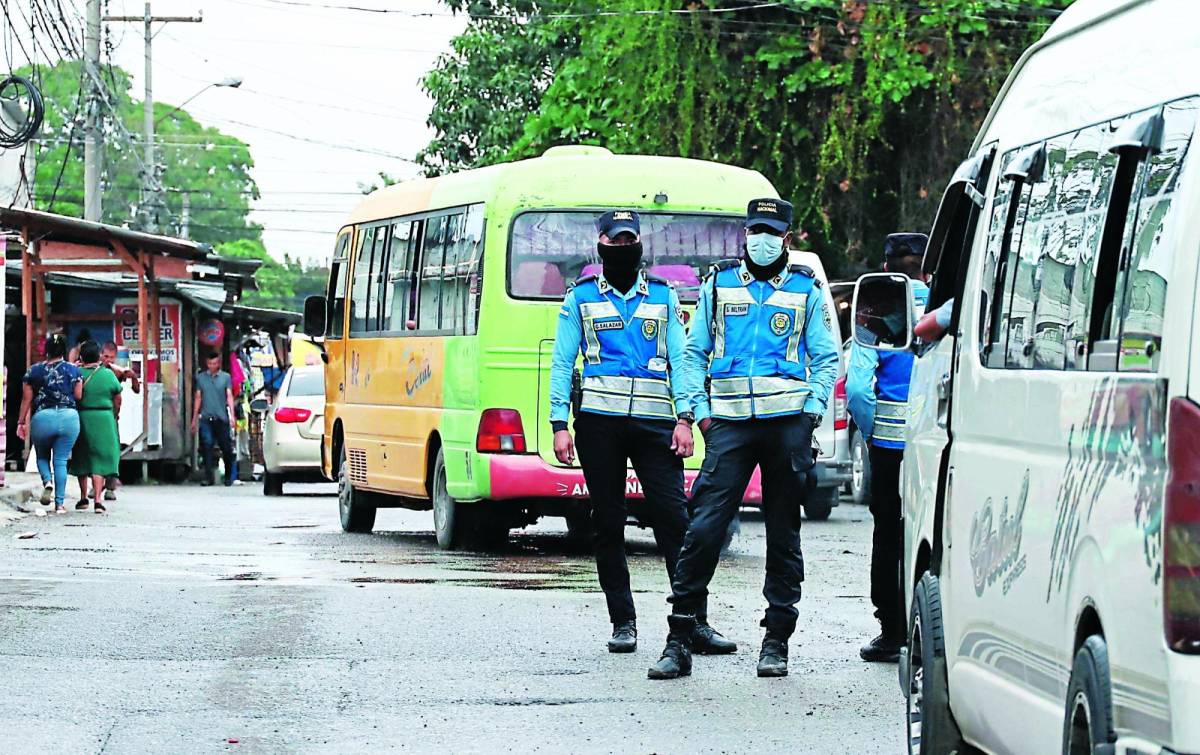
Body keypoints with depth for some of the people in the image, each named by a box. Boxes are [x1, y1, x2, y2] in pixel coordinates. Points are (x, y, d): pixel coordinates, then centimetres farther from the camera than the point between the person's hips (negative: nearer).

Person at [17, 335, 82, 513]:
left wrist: (21, 422, 13)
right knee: (61, 460, 5)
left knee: (42, 456, 21)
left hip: (42, 418, 0)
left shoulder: (34, 371, 4)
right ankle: (59, 503, 0)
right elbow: (78, 396, 2)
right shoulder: (73, 370, 3)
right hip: (69, 417, 0)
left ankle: (47, 481, -8)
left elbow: (26, 399, 5)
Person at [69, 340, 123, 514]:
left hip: (82, 419, 0)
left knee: (81, 460, 16)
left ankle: (83, 498, 23)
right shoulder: (108, 374, -2)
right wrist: (114, 416, 20)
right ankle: (98, 499, -11)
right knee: (100, 460, 1)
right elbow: (118, 400, 6)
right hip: (104, 418, 0)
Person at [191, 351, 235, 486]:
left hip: (221, 418, -1)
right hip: (206, 418, 1)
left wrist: (232, 415, -11)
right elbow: (198, 398, 14)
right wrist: (194, 418, 12)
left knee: (226, 447, 4)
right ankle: (208, 476, -11)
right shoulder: (200, 377, 11)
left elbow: (229, 396, 0)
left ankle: (228, 477, 17)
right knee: (206, 446, -11)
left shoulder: (225, 377, 6)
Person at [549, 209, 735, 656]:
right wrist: (560, 426, -1)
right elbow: (562, 364, 8)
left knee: (674, 517, -8)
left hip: (655, 420, 0)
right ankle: (622, 622, 10)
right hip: (599, 420, 0)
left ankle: (695, 622, -9)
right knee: (608, 522, 2)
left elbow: (679, 360, 10)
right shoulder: (580, 298, 11)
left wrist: (684, 419, -1)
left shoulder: (663, 296, 14)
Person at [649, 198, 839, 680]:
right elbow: (694, 353, 15)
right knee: (704, 527, -9)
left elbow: (826, 359, 11)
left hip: (788, 422, 0)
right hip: (730, 422, 0)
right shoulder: (718, 284, 12)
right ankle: (679, 642, -6)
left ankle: (776, 641, 10)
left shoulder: (805, 290, 10)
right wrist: (699, 410, 4)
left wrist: (812, 411, -2)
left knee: (784, 534, 4)